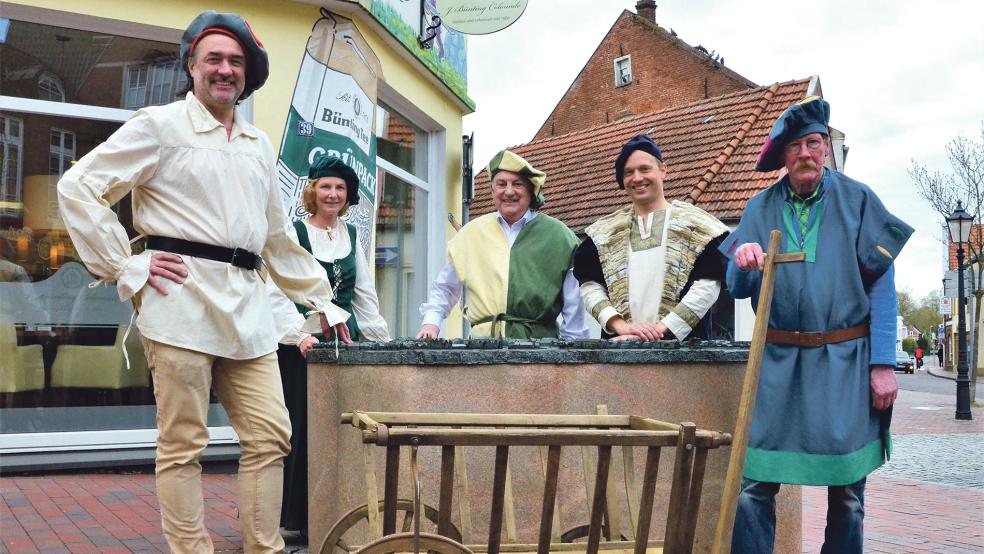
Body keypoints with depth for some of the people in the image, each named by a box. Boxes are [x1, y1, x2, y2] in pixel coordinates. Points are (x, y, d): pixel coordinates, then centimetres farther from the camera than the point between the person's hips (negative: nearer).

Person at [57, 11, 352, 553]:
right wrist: (125, 267, -7)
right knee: (183, 444, -1)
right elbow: (77, 187, -1)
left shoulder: (259, 146, 20)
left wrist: (322, 301, 23)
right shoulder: (160, 125, 3)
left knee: (270, 437, 2)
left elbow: (277, 238, 26)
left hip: (248, 309, 6)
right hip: (183, 300, -5)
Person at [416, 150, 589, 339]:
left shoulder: (557, 235, 9)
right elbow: (444, 287, 27)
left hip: (538, 345, 0)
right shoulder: (472, 233, 16)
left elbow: (573, 304, 9)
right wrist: (431, 321, 14)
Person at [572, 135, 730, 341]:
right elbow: (589, 285, 7)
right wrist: (620, 326, -10)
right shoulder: (603, 231, 16)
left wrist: (662, 329, -11)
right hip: (620, 344, 2)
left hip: (681, 342, -2)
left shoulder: (694, 223, 7)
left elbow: (708, 284, -2)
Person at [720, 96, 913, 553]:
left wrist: (883, 363, -6)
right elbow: (737, 289, 6)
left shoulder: (858, 200, 1)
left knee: (848, 488, 6)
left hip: (845, 362, -1)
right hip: (778, 361, 1)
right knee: (754, 485, -4)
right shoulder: (759, 210, 7)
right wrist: (742, 263, -17)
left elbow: (882, 286, 0)